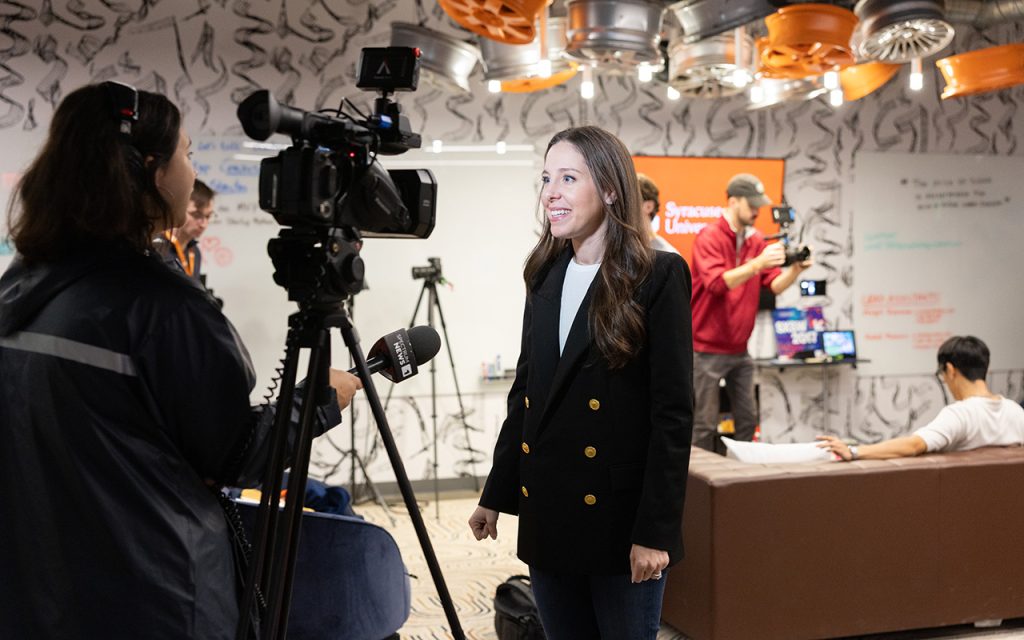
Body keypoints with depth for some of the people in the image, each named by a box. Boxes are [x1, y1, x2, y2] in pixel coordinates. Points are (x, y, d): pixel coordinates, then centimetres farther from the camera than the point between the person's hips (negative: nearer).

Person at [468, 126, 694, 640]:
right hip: (547, 513, 6)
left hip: (619, 516, -6)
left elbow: (673, 411, -13)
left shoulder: (659, 276, -10)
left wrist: (655, 529, -16)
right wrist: (495, 494, 15)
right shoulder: (545, 276, 9)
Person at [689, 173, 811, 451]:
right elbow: (716, 283, -25)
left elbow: (775, 285, 2)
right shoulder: (709, 237, -12)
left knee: (748, 418, 10)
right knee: (705, 424, -1)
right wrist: (757, 263, -32)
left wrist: (794, 270, -17)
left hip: (739, 350, 7)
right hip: (708, 349, -6)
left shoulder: (757, 240, 6)